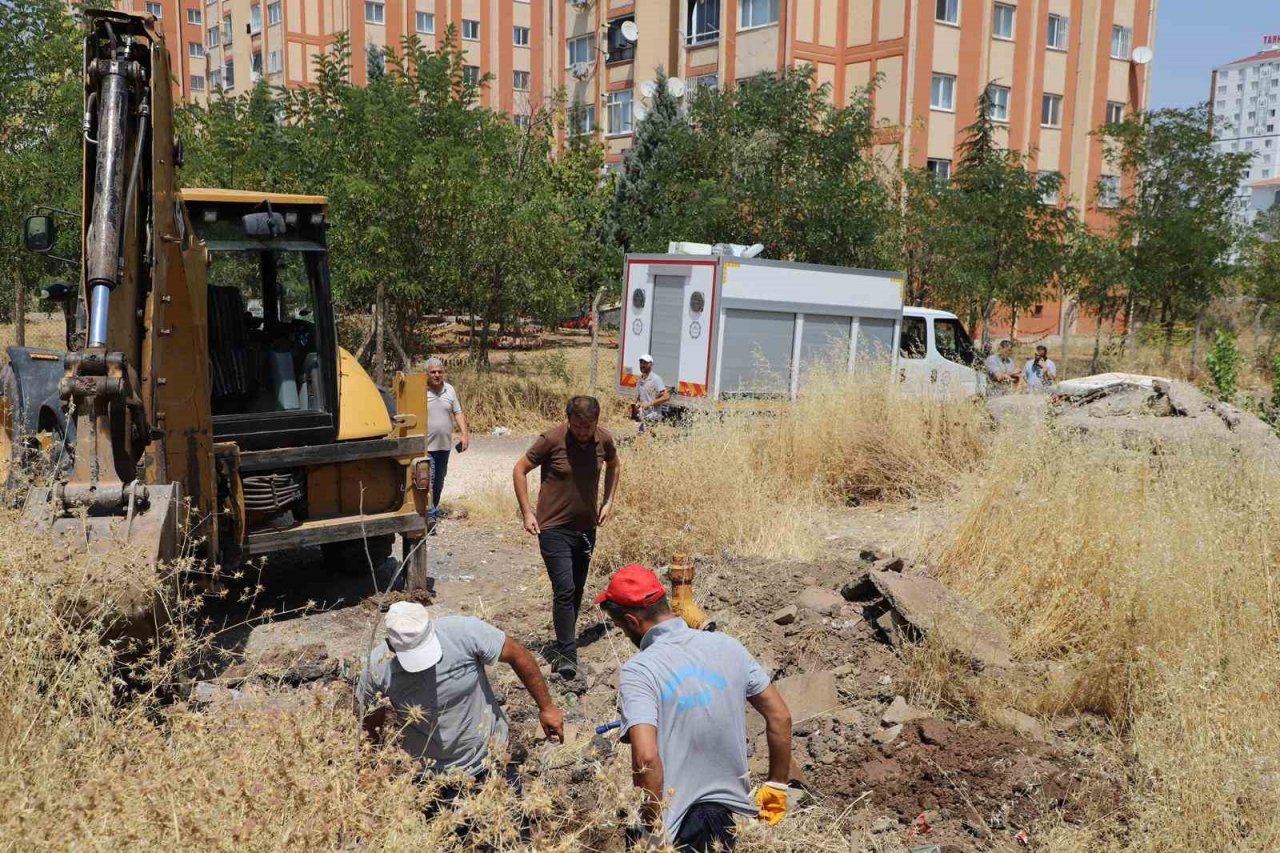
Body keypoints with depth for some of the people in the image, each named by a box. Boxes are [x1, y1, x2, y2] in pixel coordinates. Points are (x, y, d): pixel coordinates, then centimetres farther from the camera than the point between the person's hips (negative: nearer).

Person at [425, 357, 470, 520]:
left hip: (445, 445, 5)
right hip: (426, 446, -5)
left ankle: (434, 509, 31)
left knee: (439, 482, 16)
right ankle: (430, 515, -7)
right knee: (428, 481, -10)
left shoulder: (450, 390, 7)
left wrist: (464, 434, 2)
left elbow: (458, 413, 12)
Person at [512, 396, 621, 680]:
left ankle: (564, 644, 30)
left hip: (586, 528, 5)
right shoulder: (552, 440, -17)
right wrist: (526, 512, -8)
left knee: (576, 590, 14)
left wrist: (608, 501, 10)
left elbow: (614, 465, 18)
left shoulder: (603, 440, -5)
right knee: (564, 590, -12)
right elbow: (520, 470, -5)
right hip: (554, 528, -5)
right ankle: (567, 655, -4)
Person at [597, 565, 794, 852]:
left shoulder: (637, 671, -17)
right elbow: (780, 717, 4)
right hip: (734, 808, 5)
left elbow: (646, 757, -28)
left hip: (677, 824, -5)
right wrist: (777, 787, 14)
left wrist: (655, 826, -14)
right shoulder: (727, 645, -1)